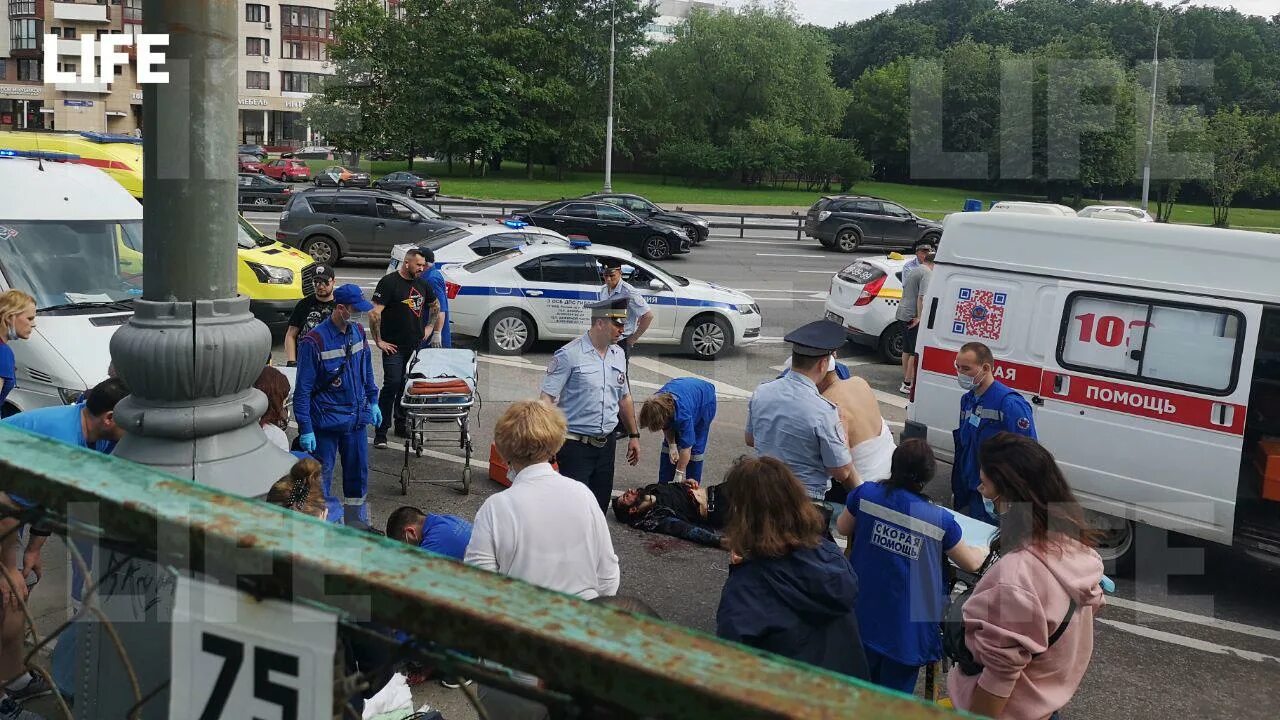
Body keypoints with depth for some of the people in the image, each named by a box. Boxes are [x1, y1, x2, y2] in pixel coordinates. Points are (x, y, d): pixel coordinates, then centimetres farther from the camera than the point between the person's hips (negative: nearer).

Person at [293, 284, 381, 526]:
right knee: (322, 478, 2)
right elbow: (302, 389, -15)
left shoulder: (357, 331, 2)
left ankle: (357, 522, 30)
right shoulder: (315, 341, -17)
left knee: (358, 472, 15)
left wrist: (372, 401, 19)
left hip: (356, 417, 6)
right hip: (326, 422, -6)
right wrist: (305, 429, -15)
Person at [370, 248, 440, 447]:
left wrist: (429, 327, 22)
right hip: (394, 346, -6)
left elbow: (435, 305, 31)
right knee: (392, 384, -11)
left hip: (416, 345, 7)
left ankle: (402, 425, 22)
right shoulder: (389, 282, -10)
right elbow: (375, 313, -16)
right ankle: (380, 432, -5)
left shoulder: (422, 284, 12)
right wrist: (378, 340, -15)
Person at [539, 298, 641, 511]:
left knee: (600, 506, 10)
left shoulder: (618, 354, 10)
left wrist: (633, 435, 22)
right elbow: (547, 397, -13)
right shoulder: (569, 355, -11)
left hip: (606, 444, 6)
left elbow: (624, 397, 20)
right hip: (576, 444, -6)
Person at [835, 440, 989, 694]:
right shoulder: (940, 521, -12)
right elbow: (972, 564, 4)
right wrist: (984, 551, 26)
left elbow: (843, 528, 9)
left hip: (863, 617, 2)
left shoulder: (865, 494, -10)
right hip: (907, 629, -2)